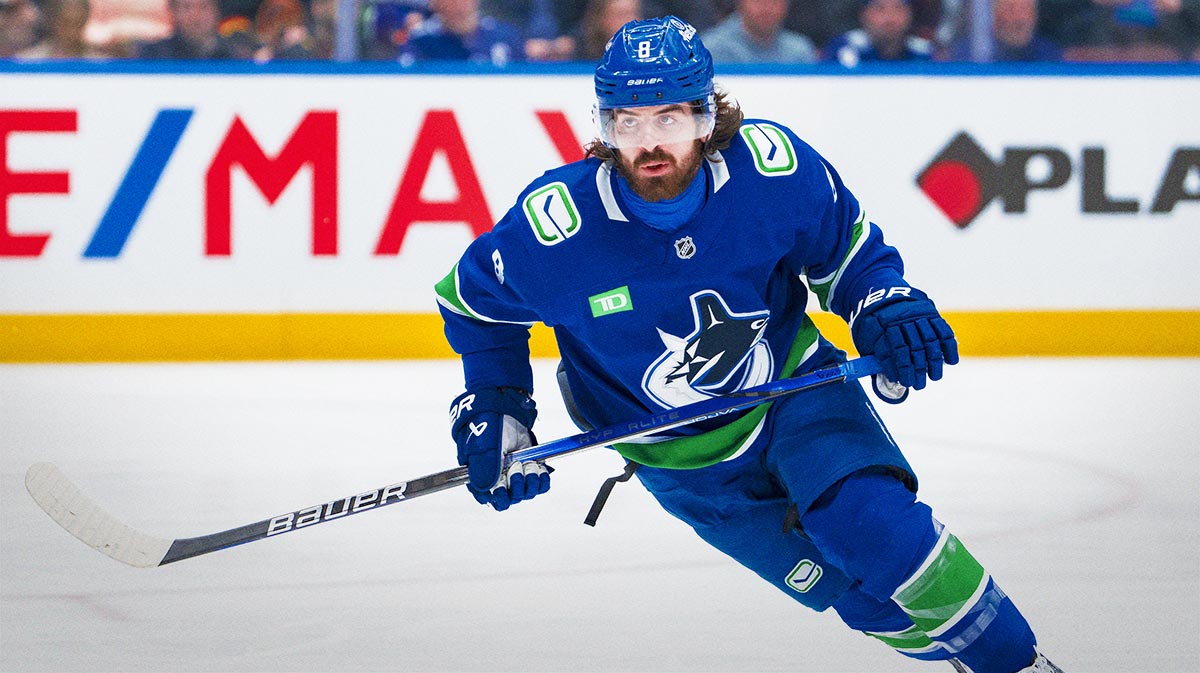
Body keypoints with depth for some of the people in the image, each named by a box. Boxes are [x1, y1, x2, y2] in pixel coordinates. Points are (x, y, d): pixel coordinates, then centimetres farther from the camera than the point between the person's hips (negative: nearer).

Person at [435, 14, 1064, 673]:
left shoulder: (774, 168, -21)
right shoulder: (553, 225, -24)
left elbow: (848, 247, -1)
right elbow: (475, 300, -2)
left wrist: (887, 307, -19)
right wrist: (492, 411, -6)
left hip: (793, 387, 0)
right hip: (684, 460, 0)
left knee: (878, 529, -24)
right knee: (868, 597, -4)